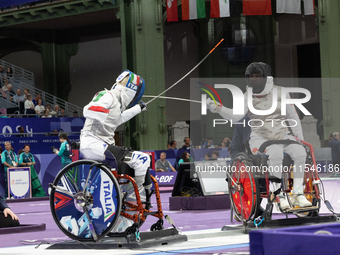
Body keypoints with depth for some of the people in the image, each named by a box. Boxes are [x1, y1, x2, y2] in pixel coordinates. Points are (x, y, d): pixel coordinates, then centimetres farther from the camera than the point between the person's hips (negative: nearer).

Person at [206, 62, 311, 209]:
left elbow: (292, 117, 9)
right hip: (260, 139, -2)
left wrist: (299, 137, 2)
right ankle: (278, 193, -23)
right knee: (275, 153, -36)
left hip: (283, 136, 2)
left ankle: (297, 194, -19)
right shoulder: (248, 98, 0)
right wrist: (218, 109, -33)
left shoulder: (280, 93, 4)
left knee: (300, 152, -27)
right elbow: (235, 116, -17)